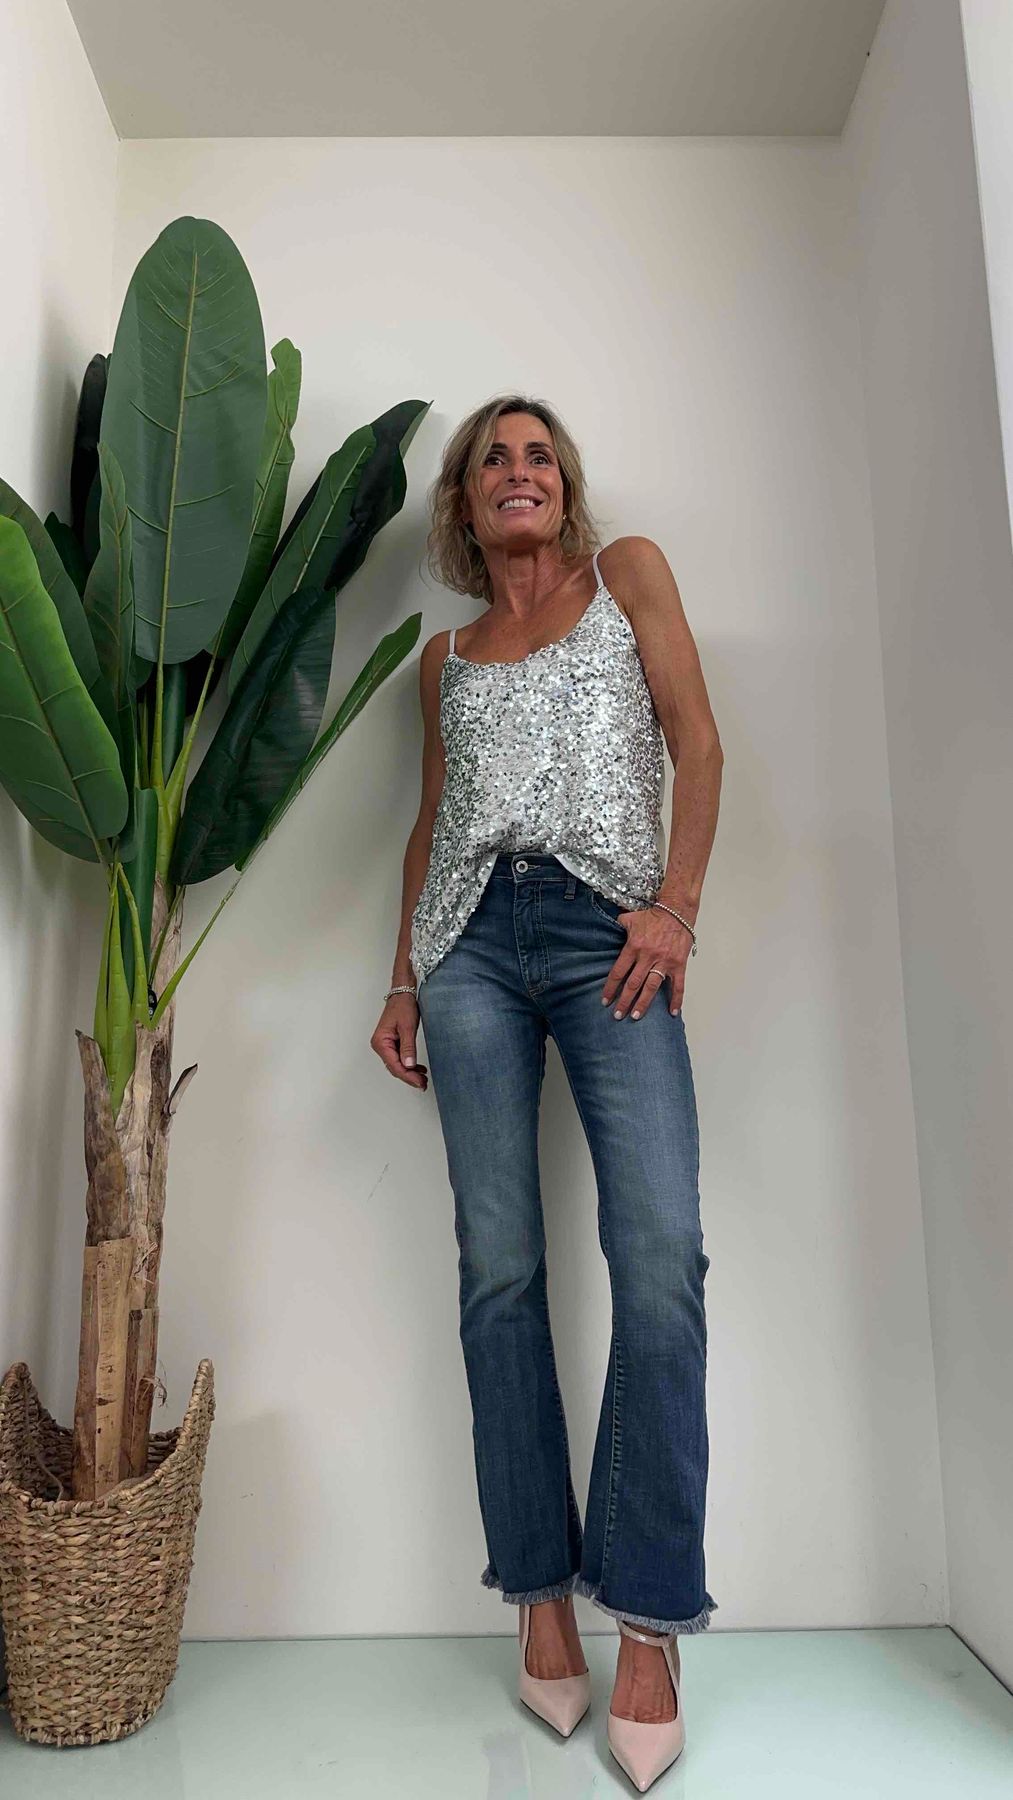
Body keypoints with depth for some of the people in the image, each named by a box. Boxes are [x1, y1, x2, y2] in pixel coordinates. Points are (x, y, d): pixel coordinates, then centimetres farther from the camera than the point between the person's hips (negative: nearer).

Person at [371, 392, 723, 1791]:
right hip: (474, 941, 3)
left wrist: (677, 906, -8)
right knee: (500, 1267, -2)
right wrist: (403, 978, 13)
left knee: (660, 1258, -15)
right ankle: (541, 1597, 10)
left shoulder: (629, 575, 15)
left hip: (609, 935, -2)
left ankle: (648, 1622, -2)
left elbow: (698, 745, 5)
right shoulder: (446, 655, 22)